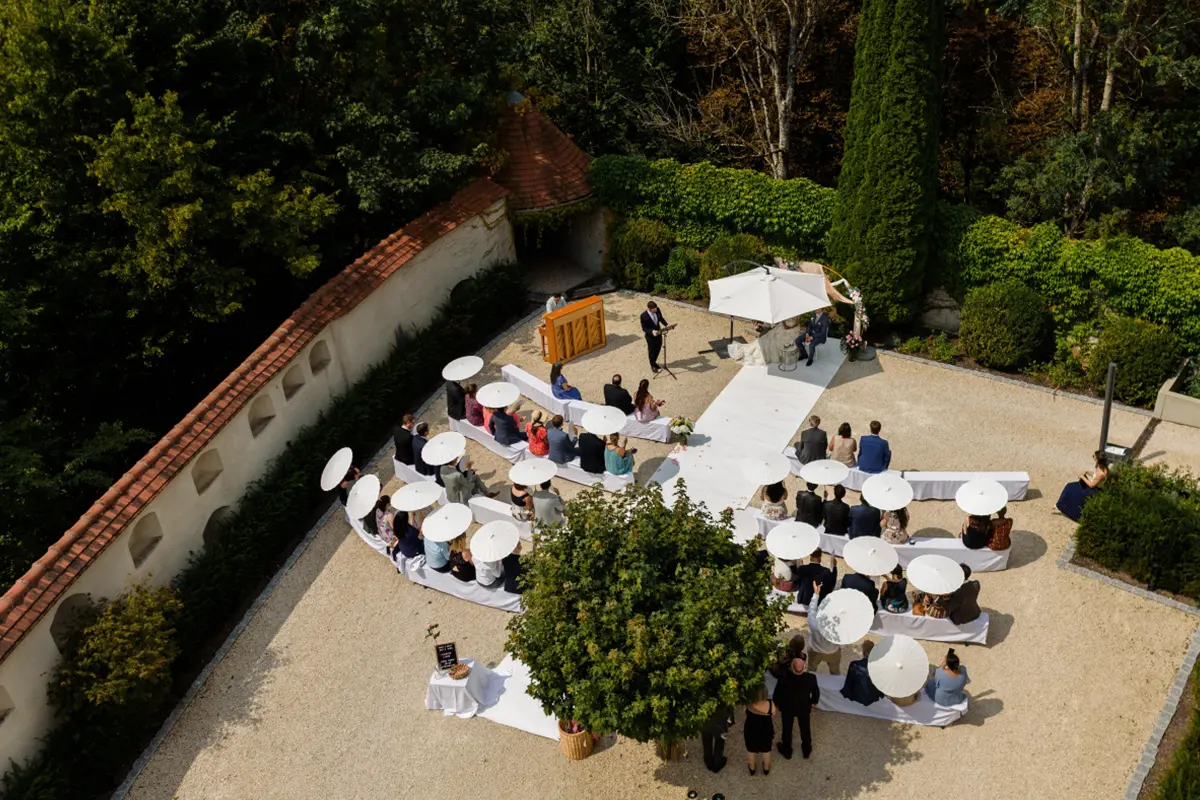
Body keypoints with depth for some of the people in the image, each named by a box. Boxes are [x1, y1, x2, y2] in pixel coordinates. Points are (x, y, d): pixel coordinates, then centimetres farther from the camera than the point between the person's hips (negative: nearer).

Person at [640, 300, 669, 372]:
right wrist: (652, 332, -37)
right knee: (652, 351, 15)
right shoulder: (644, 316, -29)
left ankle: (654, 362, 49)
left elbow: (661, 318, 4)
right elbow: (644, 328, -21)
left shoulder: (657, 310, -15)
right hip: (650, 336, -5)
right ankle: (652, 366, 39)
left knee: (658, 349, 23)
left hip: (658, 333, 5)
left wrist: (666, 325, -11)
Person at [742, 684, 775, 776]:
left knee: (751, 750, 28)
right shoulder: (770, 704, -28)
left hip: (751, 731, -1)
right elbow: (773, 719, -11)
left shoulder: (748, 704, -31)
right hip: (766, 731, 1)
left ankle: (752, 769, 50)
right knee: (766, 750, 29)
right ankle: (766, 769, 51)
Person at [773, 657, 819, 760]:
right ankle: (806, 751, 48)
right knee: (805, 729, 26)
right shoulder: (811, 678, -31)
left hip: (787, 707, -1)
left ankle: (787, 751, 46)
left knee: (787, 729, 24)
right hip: (804, 708, 1)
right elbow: (816, 691, -11)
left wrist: (776, 703, 4)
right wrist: (814, 702, 11)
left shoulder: (784, 678, -35)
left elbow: (777, 692, -18)